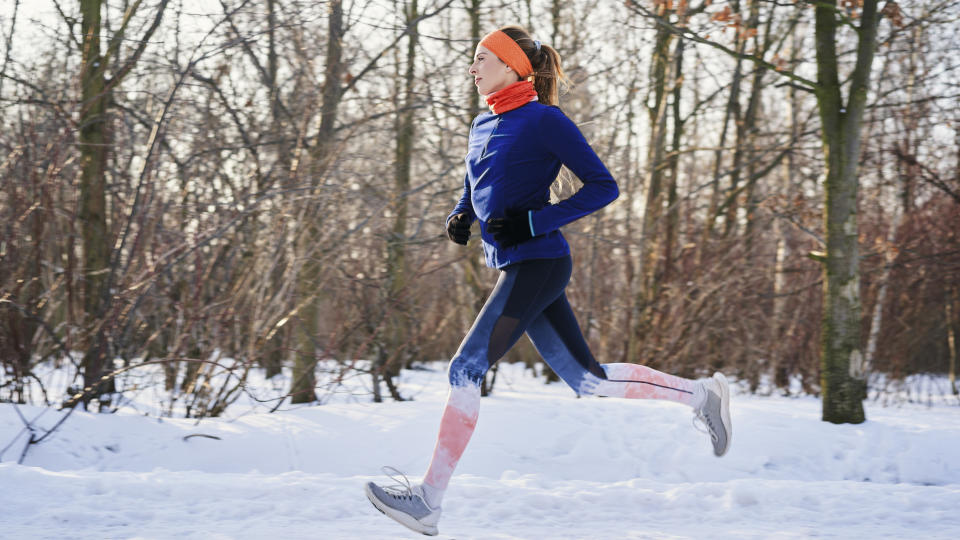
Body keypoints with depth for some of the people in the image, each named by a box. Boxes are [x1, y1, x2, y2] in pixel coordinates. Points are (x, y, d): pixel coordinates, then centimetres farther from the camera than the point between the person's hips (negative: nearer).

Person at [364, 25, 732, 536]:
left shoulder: (542, 120, -10)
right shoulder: (483, 125, 15)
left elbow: (603, 186, -11)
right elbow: (473, 192, 30)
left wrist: (533, 222, -18)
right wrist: (459, 217, 6)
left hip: (536, 264, -9)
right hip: (517, 268, 9)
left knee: (466, 370, -11)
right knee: (588, 380, 10)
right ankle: (700, 394, 22)